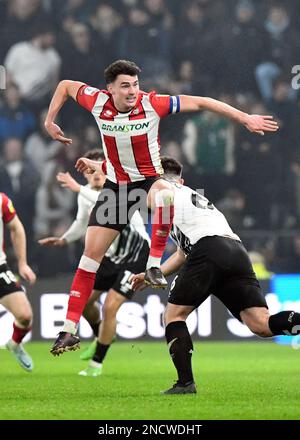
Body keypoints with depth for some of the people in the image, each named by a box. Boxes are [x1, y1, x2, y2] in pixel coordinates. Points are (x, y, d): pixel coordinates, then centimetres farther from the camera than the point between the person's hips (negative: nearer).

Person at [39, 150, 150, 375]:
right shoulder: (85, 195, 0)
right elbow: (82, 223, 20)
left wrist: (79, 189, -49)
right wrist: (64, 240, 8)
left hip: (135, 256, -8)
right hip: (110, 255, 8)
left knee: (110, 307, -15)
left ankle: (97, 363, 0)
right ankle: (101, 338, 43)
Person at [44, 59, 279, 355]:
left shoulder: (151, 104, -18)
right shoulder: (97, 102, -12)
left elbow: (200, 103, -13)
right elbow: (66, 85, 8)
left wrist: (246, 119, -14)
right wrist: (49, 121, 5)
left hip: (150, 179, -2)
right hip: (116, 184, 2)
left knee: (164, 194, -41)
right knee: (91, 252, -4)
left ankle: (154, 266, -29)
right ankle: (69, 330, 1)